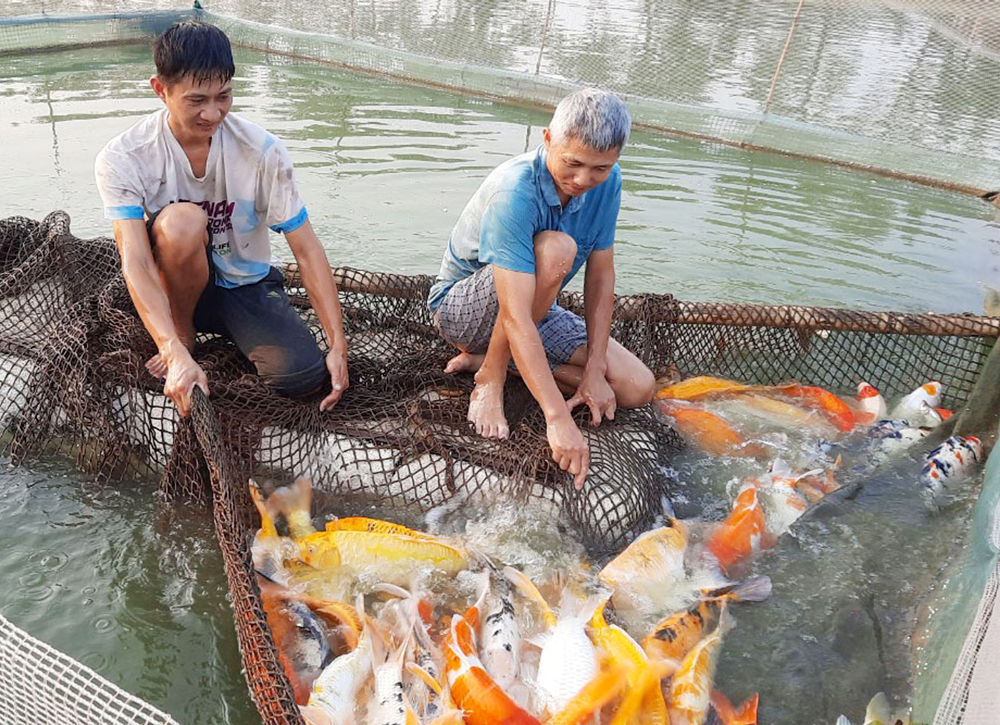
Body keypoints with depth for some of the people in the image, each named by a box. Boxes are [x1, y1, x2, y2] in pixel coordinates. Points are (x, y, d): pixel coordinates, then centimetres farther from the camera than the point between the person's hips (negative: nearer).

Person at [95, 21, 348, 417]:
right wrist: (176, 354, -43)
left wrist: (338, 345, -22)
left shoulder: (262, 151, -17)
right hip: (171, 285, -1)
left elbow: (307, 251, -16)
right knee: (182, 220, -35)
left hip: (246, 285, 2)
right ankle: (182, 334, -7)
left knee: (302, 377, -24)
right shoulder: (123, 158, -19)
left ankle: (228, 335, 11)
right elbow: (135, 262, -29)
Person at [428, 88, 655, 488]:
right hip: (461, 306, -7)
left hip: (538, 307, 7)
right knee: (556, 248, -36)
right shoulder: (513, 192, -33)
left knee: (637, 387, -8)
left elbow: (600, 273, -6)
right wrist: (558, 418, -45)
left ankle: (490, 355, -1)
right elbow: (516, 318, -40)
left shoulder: (606, 181, -12)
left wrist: (595, 369, -13)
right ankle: (490, 375, -19)